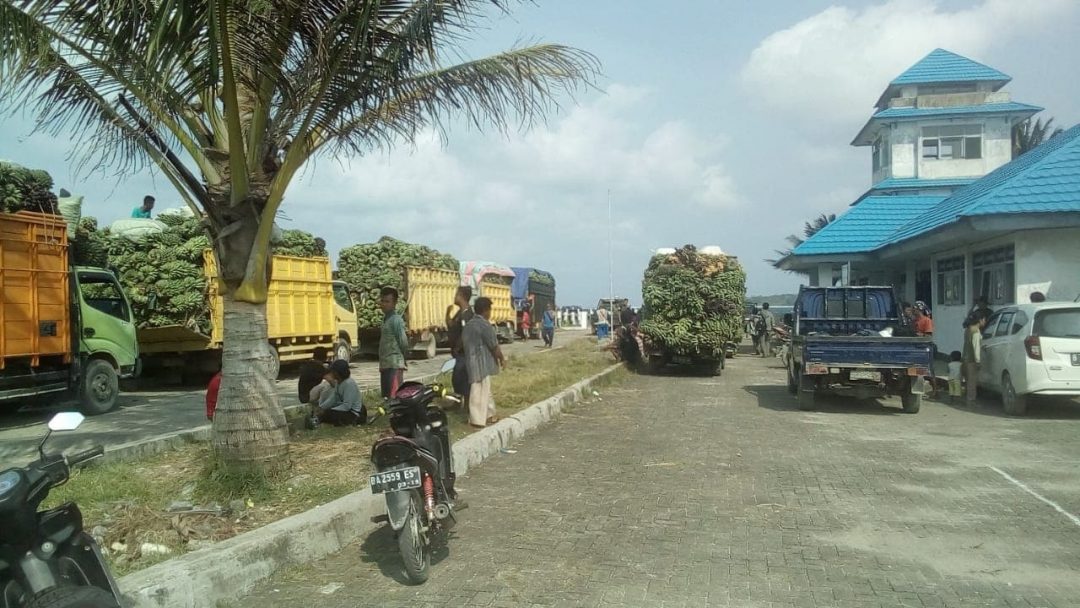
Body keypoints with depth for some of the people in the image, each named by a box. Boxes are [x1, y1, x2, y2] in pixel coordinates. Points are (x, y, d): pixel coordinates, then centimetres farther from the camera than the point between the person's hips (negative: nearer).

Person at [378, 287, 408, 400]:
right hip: (385, 365, 9)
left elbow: (403, 343, -14)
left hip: (394, 365, -9)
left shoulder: (396, 320, -11)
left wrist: (401, 359, -1)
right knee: (386, 396, 11)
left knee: (394, 397, -13)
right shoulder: (386, 318, 17)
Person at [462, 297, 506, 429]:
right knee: (479, 392, -3)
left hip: (472, 361, 9)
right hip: (482, 363, -9)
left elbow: (463, 342, 17)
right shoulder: (485, 325, -16)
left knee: (485, 390, 18)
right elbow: (494, 346, -13)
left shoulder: (468, 325, 11)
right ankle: (478, 420, 2)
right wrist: (502, 358, 1)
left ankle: (489, 415, 27)